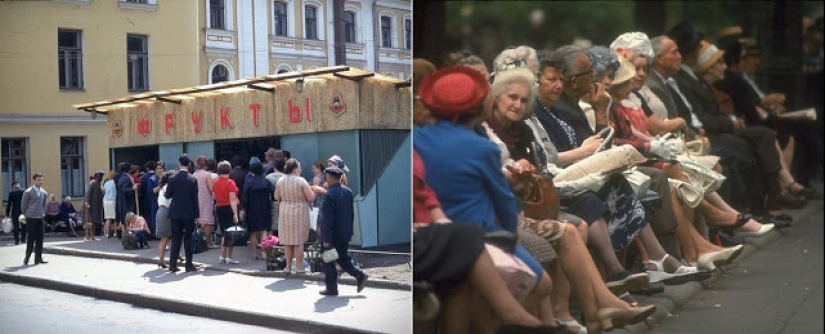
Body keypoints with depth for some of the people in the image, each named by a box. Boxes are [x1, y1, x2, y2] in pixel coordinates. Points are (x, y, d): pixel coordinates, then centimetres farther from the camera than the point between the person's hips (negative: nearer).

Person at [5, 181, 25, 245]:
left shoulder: (11, 192, -6)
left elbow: (9, 203, -7)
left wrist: (7, 213, -1)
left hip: (15, 212, -1)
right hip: (23, 211, 2)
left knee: (16, 227, 4)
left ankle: (17, 241, 3)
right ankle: (23, 239, 14)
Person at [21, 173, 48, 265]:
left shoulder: (44, 193, 8)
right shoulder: (28, 192, -8)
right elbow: (23, 205, 0)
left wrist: (43, 213, 12)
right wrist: (27, 214, 4)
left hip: (40, 218, 5)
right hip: (31, 219, -5)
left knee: (40, 238, 4)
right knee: (31, 238, -5)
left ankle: (38, 258, 10)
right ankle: (26, 259, 5)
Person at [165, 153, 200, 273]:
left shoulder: (172, 179, -4)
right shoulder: (192, 180, -6)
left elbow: (168, 195, 2)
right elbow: (195, 199, -5)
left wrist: (165, 193, 26)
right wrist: (197, 215, 0)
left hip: (176, 213, 2)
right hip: (189, 213, -1)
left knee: (176, 239, 7)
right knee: (188, 239, 3)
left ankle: (173, 264, 7)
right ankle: (189, 265, 5)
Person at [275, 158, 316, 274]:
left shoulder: (281, 181, 2)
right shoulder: (301, 181, -12)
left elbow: (277, 197, 13)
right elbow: (311, 198, -11)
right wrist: (312, 191, 9)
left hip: (285, 213, 4)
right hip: (299, 213, -4)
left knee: (287, 240, 10)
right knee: (298, 241, 1)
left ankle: (288, 266, 16)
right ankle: (299, 266, 4)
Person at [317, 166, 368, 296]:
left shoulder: (330, 195, -19)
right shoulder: (348, 192, 6)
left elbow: (328, 218, -20)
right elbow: (351, 214, 13)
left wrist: (326, 239, -18)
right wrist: (349, 231, 20)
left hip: (333, 235, -8)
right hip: (345, 234, 8)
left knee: (328, 262, 5)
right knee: (343, 258, 18)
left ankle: (331, 288, 10)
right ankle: (360, 275, 4)